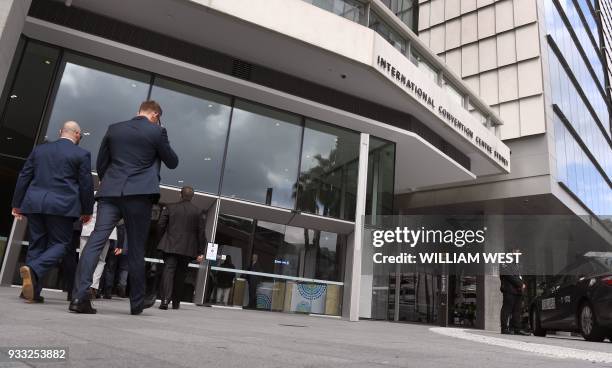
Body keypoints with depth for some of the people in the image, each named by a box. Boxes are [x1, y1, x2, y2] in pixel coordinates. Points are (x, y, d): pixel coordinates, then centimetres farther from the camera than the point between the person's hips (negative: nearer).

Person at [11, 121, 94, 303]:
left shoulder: (39, 149, 13)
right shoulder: (81, 154, -1)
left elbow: (24, 177, 14)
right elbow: (86, 184, -2)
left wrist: (17, 204, 19)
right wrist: (87, 211, 8)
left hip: (34, 204, 5)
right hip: (61, 205, -5)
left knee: (36, 244, 13)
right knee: (61, 244, 4)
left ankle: (32, 291, 13)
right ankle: (33, 270, -21)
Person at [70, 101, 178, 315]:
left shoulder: (114, 129, 14)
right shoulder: (156, 131, 2)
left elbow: (101, 163, 17)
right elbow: (172, 162, 10)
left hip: (110, 193, 3)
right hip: (139, 195, -3)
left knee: (96, 240, -3)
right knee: (136, 249, 4)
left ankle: (79, 296, -15)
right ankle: (137, 302, 14)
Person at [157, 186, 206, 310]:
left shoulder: (170, 207, 4)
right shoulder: (198, 212, 3)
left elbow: (161, 225, 1)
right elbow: (201, 233, 1)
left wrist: (163, 239, 16)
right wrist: (200, 252, 4)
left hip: (170, 246, -1)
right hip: (187, 249, 1)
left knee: (168, 271, -4)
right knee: (180, 275, 12)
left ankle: (165, 299, -21)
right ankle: (176, 302, 19)